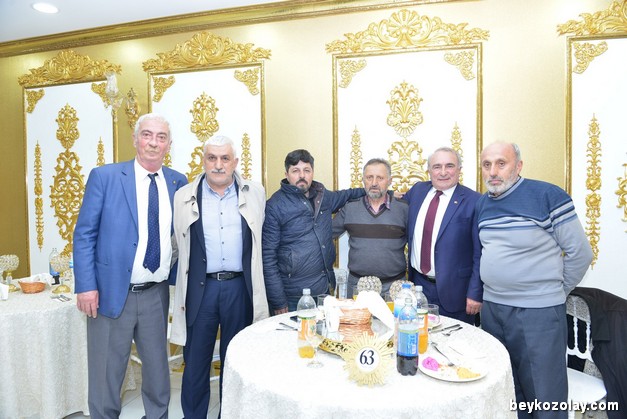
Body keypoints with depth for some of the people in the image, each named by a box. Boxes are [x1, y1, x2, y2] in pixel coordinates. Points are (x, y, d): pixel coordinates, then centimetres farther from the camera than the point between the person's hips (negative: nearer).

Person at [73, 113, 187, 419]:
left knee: (158, 368, 17)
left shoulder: (178, 183, 4)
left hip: (157, 294, 3)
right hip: (111, 292, -2)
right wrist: (86, 286, -10)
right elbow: (84, 234, -4)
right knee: (106, 374, 12)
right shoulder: (104, 176, -5)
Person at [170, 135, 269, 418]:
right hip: (200, 288, 0)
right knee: (195, 362, 11)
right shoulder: (184, 196, 3)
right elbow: (180, 245, 10)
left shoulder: (255, 193, 3)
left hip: (240, 288, 1)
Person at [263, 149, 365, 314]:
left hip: (325, 290, 6)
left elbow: (344, 195, 28)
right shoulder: (275, 206, -11)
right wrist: (278, 302, -14)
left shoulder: (322, 196, 6)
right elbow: (268, 257, -12)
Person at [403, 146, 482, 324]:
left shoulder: (473, 201, -12)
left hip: (454, 290, -4)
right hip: (418, 284, 5)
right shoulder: (417, 190, 4)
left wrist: (476, 294, -12)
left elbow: (480, 253, -11)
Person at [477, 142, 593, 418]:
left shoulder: (548, 196, -13)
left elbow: (580, 252, -7)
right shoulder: (483, 203, 6)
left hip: (538, 312, -5)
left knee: (544, 395, 7)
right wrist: (494, 291, 12)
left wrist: (555, 291, 1)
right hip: (491, 307, 6)